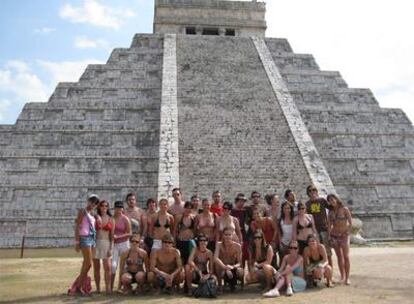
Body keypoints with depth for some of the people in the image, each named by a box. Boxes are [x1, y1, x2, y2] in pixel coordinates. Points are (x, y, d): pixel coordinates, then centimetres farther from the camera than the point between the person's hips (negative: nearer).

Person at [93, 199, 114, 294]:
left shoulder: (111, 219, 5)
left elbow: (112, 235, 4)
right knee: (96, 267, 5)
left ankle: (108, 288, -7)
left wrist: (111, 248, -3)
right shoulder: (95, 217, 6)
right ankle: (98, 288, 12)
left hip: (106, 243, -1)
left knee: (107, 267, -10)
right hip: (96, 243, 1)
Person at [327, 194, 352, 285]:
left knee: (346, 256, -7)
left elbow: (350, 223, -3)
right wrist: (329, 235, -1)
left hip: (343, 235, -3)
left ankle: (347, 278, -3)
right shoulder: (330, 212, 7)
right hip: (334, 236, 3)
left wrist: (347, 233, -9)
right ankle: (342, 277, 14)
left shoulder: (344, 209, -2)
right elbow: (329, 225, 8)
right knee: (339, 256, 6)